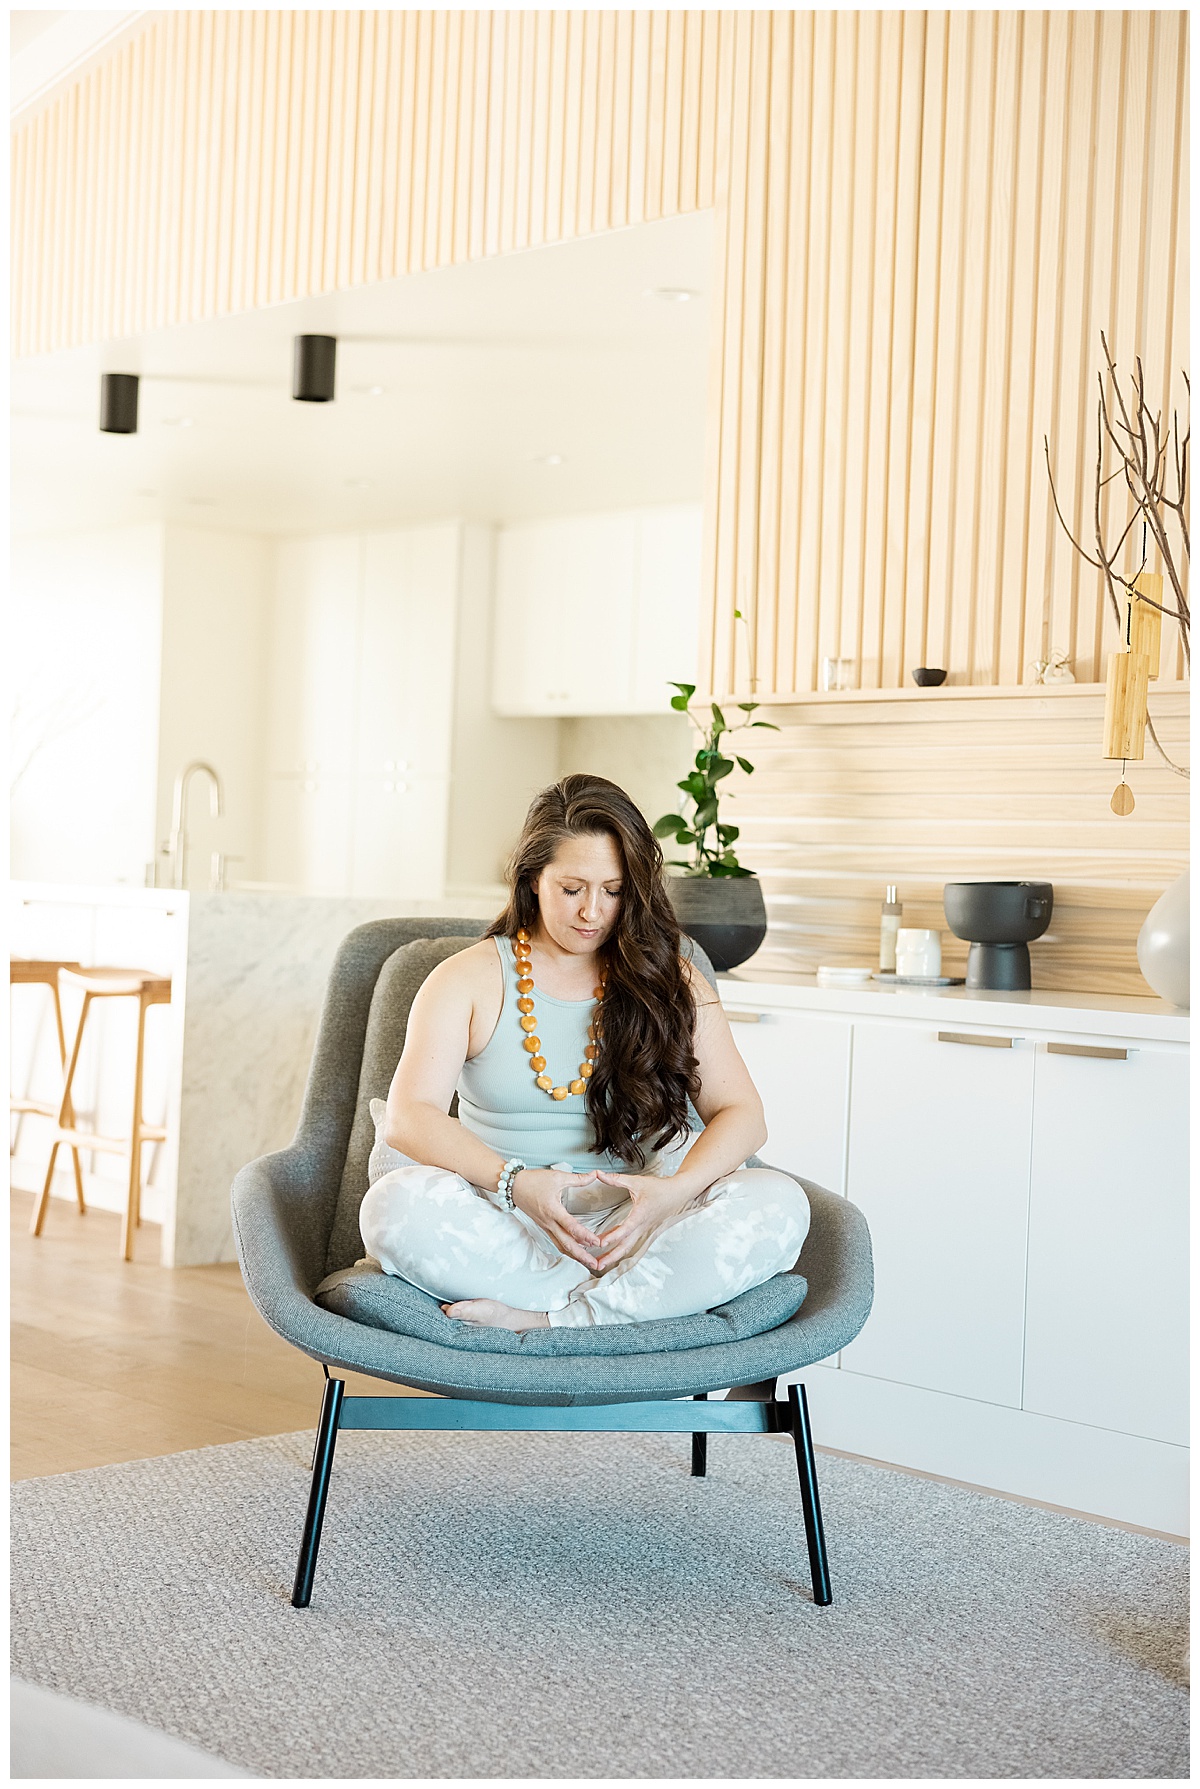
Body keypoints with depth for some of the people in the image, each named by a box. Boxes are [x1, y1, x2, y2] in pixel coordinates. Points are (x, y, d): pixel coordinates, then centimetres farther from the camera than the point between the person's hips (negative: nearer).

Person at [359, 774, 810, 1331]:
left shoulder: (669, 981, 10)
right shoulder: (468, 980, 6)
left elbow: (741, 1114, 2)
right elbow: (409, 1118, -6)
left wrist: (675, 1189, -20)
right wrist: (514, 1181, -24)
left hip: (634, 1222, 1)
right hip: (507, 1223, -1)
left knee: (779, 1205, -27)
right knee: (396, 1204, -33)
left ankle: (541, 1322, -29)